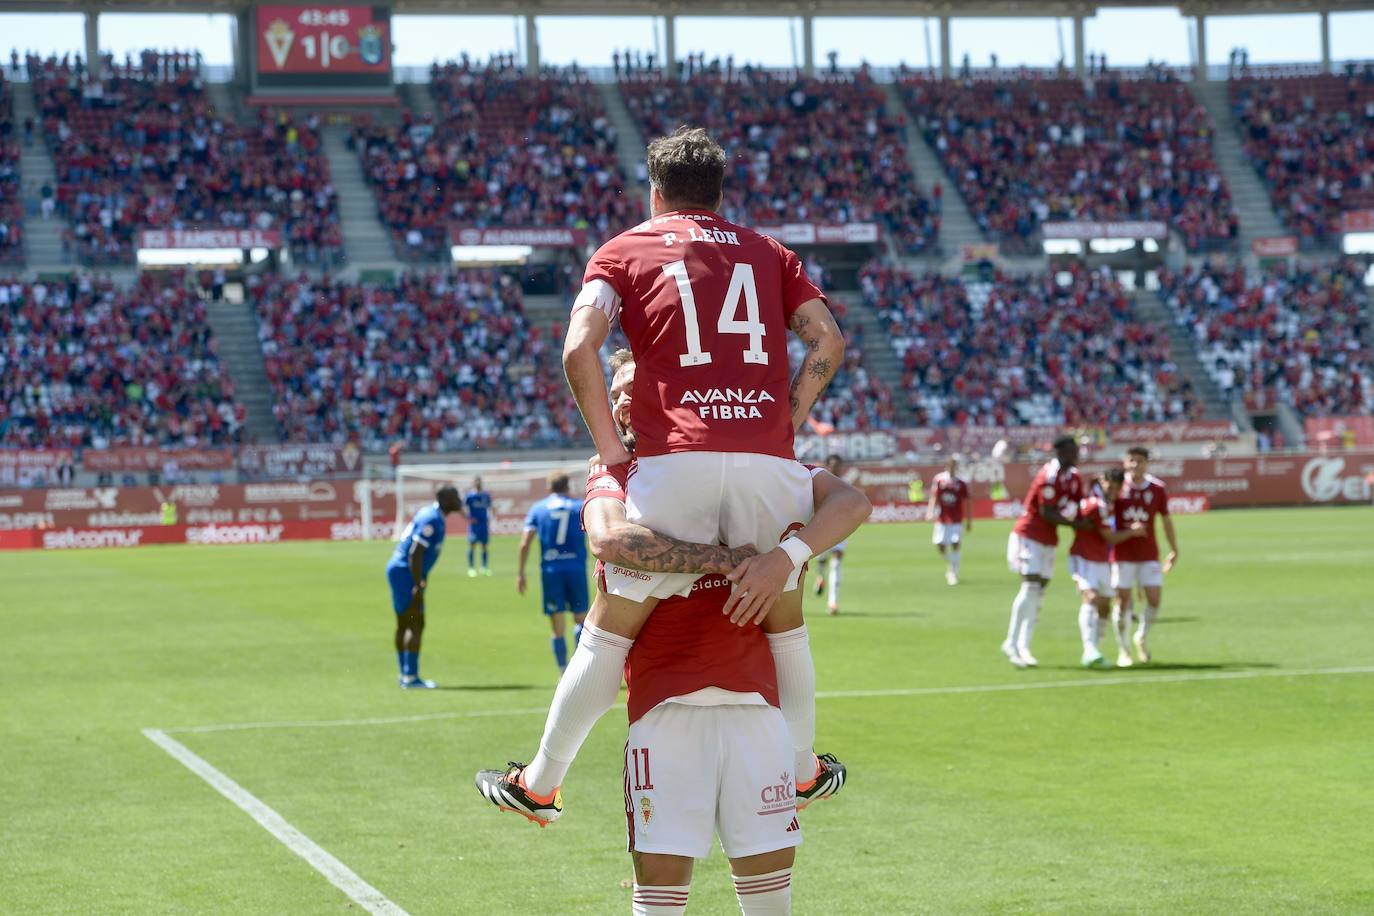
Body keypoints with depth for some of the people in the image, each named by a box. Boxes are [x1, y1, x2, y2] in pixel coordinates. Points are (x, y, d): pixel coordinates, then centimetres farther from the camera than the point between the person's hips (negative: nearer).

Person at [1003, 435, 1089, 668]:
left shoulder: (1073, 477, 8)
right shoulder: (1049, 476, -19)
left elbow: (1079, 504, 10)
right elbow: (1046, 513, -21)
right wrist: (1076, 524, -23)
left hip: (1048, 541, 9)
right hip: (1029, 536, -9)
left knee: (1038, 595, 5)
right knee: (1030, 588, -16)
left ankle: (1023, 647, 6)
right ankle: (1011, 643, -11)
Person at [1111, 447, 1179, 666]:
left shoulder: (1157, 489, 1)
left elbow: (1166, 520, 10)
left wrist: (1174, 550, 14)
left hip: (1149, 555, 1)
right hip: (1123, 554, -1)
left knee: (1155, 599, -6)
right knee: (1123, 600, -3)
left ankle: (1142, 638, 21)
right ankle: (1123, 650, 10)